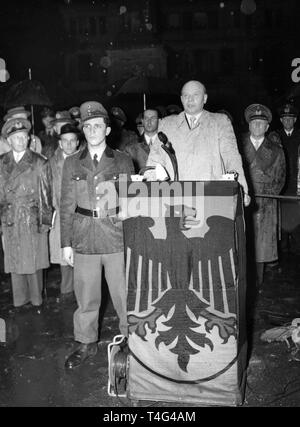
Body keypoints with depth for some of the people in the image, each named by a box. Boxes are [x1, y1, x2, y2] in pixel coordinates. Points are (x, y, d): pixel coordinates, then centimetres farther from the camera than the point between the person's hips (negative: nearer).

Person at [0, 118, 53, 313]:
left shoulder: (40, 163, -1)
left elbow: (47, 194, -1)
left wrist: (45, 221, -3)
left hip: (33, 221, -2)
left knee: (34, 262, 5)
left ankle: (37, 299, 20)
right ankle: (20, 300, 22)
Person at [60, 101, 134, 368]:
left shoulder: (123, 161, 4)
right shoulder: (72, 163, 9)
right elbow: (67, 205, 8)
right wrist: (66, 243, 4)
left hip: (117, 239, -1)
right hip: (84, 240, 2)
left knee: (124, 295, 5)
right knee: (86, 298, 10)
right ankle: (87, 344, 28)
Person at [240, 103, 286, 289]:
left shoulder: (276, 150, 12)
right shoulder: (238, 146, 11)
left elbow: (280, 178, 10)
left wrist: (268, 194, -5)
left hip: (265, 204, 1)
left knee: (261, 244, 2)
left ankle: (258, 284, 12)